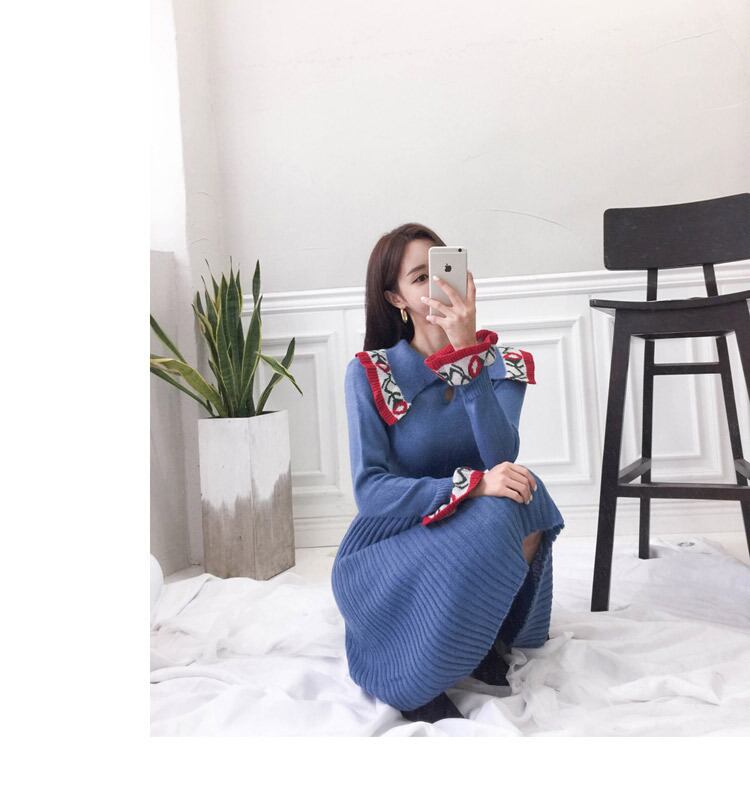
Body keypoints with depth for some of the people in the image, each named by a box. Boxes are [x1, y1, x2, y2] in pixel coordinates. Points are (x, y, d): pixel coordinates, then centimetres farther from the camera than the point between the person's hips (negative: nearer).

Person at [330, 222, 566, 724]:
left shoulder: (503, 364, -2)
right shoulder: (369, 373, -10)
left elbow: (501, 460, -20)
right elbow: (370, 491, -18)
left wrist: (468, 350, -28)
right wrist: (473, 484, -32)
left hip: (476, 549, 3)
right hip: (389, 555, -3)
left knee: (523, 496, -29)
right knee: (495, 516, -32)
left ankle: (485, 635, -3)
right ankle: (415, 679, -9)